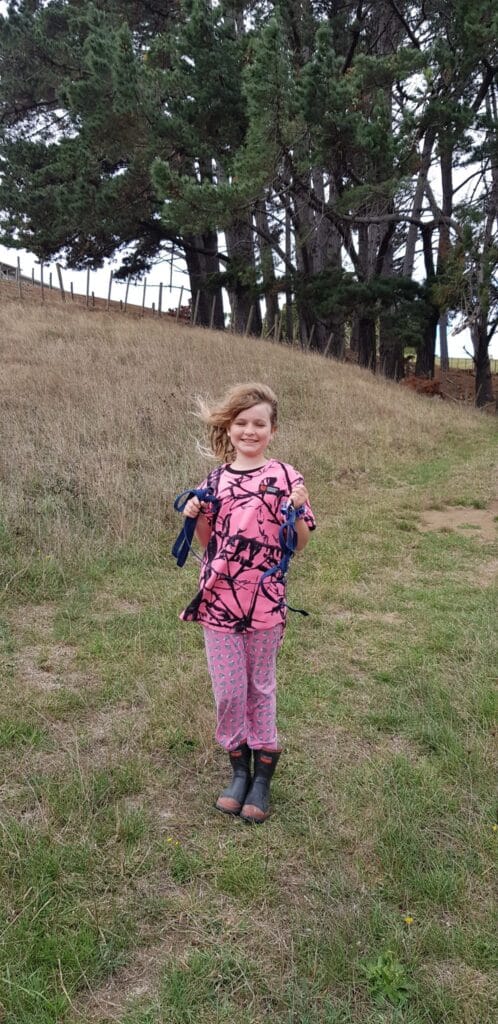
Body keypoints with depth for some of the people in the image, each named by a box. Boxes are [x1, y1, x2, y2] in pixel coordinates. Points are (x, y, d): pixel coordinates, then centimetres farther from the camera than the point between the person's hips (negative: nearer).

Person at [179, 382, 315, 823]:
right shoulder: (215, 480, 4)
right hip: (218, 601, 2)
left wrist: (298, 511, -19)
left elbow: (300, 544, -2)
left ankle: (263, 774, 28)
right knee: (228, 691, 9)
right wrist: (195, 517, -6)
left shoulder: (285, 476, -5)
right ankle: (239, 768, 30)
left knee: (261, 687, 13)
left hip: (265, 602, -2)